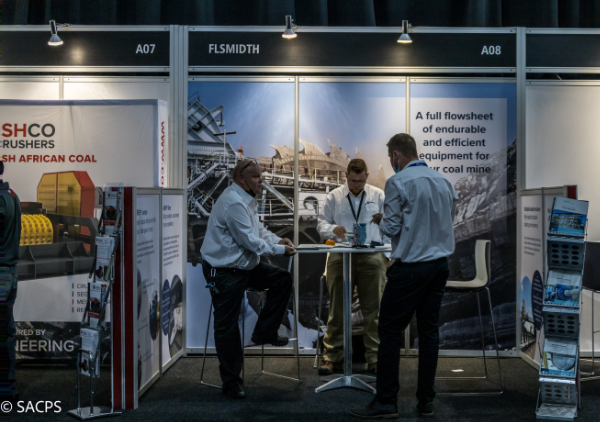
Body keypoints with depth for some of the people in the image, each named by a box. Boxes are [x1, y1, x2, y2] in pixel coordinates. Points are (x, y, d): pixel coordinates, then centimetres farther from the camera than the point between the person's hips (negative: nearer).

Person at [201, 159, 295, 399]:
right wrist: (280, 250, -16)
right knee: (227, 326, -1)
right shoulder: (233, 203, -23)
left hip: (245, 265, 10)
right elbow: (250, 241, -24)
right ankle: (231, 383, 8)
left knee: (282, 280, 6)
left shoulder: (247, 200, 10)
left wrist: (278, 240, 0)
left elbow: (258, 229, 17)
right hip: (224, 270, -10)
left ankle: (264, 333, 13)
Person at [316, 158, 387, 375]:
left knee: (373, 310, 1)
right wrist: (333, 229, -12)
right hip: (340, 257, 0)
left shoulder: (378, 195, 10)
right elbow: (322, 223, 11)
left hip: (371, 257, 0)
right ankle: (333, 357, 9)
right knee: (337, 309, 2)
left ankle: (374, 358, 8)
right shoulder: (334, 196, 10)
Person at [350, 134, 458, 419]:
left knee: (389, 331, 1)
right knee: (429, 330, 11)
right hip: (440, 264, 7)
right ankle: (426, 401, 15)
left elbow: (391, 228, -12)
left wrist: (381, 221, 8)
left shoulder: (398, 183, -12)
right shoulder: (443, 181, 8)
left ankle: (386, 402, 4)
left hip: (410, 266, -7)